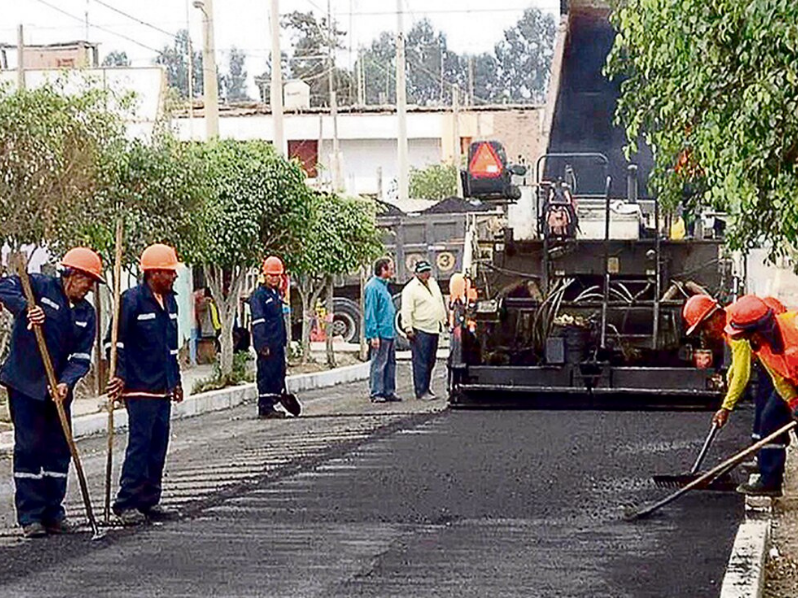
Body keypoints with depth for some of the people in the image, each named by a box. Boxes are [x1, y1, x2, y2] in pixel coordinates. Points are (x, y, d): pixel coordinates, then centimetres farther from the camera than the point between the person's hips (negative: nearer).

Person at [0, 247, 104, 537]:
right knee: (29, 447, -5)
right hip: (25, 384, -6)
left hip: (59, 388, 6)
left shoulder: (86, 313, 8)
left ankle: (53, 512, 17)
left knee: (59, 449, 7)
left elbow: (81, 358, 1)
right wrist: (25, 308, -34)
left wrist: (66, 383, -17)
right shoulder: (40, 286, -6)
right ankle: (29, 516, 0)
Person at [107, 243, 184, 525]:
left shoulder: (169, 301, 15)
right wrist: (119, 375, -16)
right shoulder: (132, 300, -11)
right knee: (139, 444, -9)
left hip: (163, 388, 8)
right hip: (140, 388, -8)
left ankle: (149, 501, 16)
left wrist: (175, 380, 24)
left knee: (159, 446, 9)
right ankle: (126, 503, -4)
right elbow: (117, 341, -11)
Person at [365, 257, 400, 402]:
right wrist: (374, 335, -19)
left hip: (390, 333, 9)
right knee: (378, 364, -5)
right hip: (381, 334, -9)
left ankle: (389, 391, 17)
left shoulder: (383, 285, 17)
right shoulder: (373, 287, -12)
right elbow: (370, 312, -15)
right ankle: (376, 393, 0)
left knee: (390, 363, 11)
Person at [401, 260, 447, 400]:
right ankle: (421, 391, -5)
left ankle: (426, 387, 21)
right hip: (420, 330, -8)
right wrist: (408, 328, -16)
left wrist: (443, 319, 23)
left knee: (430, 362, 12)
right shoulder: (410, 289, -9)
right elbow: (406, 311, -12)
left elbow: (440, 303, 25)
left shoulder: (433, 284, 16)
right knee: (420, 362, -7)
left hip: (434, 329, 8)